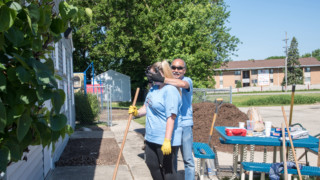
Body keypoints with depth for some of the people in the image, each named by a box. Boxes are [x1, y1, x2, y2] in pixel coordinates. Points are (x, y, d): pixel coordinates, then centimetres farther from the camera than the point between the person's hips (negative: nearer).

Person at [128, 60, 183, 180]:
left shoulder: (170, 91, -20)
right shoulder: (154, 87, 9)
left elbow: (171, 117, -26)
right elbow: (147, 106, 20)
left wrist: (167, 140, -29)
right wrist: (137, 112, -1)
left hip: (165, 139, -9)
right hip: (151, 137, 9)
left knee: (167, 168, 5)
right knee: (152, 164, 20)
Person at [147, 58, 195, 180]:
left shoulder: (187, 81, -4)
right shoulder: (167, 83, 10)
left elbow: (182, 84, -29)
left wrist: (162, 79, -32)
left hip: (184, 125, -4)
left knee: (188, 159, 3)